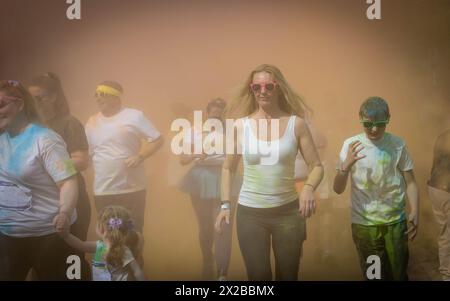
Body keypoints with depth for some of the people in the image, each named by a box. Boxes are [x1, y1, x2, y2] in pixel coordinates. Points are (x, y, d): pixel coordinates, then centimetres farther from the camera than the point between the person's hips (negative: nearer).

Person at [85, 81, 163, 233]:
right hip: (102, 191, 3)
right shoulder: (92, 122, 11)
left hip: (132, 189, -3)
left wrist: (140, 157, -15)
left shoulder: (134, 116, -3)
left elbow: (158, 139, -2)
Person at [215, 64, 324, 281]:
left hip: (288, 211, 0)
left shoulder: (296, 123, -3)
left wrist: (308, 188, -21)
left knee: (288, 275, 13)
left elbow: (317, 166, -1)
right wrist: (225, 205, 0)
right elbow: (228, 168, 9)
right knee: (258, 275, 8)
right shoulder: (241, 125, -1)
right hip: (249, 212, 0)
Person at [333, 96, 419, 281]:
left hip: (395, 221, 1)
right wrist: (346, 165, -24)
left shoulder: (397, 145, -3)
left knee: (398, 274, 12)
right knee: (372, 274, 9)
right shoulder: (351, 145, -6)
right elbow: (338, 189, -6)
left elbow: (410, 182, 4)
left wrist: (415, 212, -11)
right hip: (363, 223, -1)